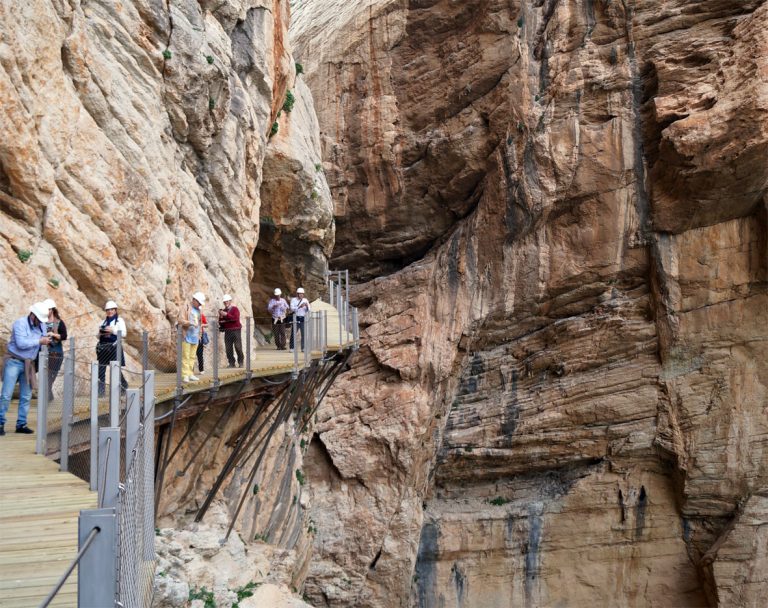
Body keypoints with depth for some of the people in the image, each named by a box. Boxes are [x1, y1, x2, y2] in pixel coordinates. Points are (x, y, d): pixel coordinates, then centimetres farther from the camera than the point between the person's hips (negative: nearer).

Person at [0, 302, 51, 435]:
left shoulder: (41, 325, 7)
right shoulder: (20, 323, -13)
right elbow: (21, 343, -23)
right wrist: (40, 341, -18)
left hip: (28, 364, 6)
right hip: (14, 362, -6)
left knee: (26, 397, 6)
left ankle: (21, 424, 13)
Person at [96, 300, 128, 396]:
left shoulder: (119, 320, 3)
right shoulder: (104, 321, 19)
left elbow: (123, 333, -8)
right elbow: (99, 336, 24)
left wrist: (113, 331, -17)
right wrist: (100, 333, 1)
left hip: (114, 346, -5)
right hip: (103, 347, 5)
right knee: (101, 369, -1)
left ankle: (124, 387, 17)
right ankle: (100, 391, 1)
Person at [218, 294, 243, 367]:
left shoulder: (235, 309, 0)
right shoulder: (223, 310, 16)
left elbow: (236, 318, -17)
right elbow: (220, 322, 16)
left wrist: (226, 315, -20)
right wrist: (220, 316, -3)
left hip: (235, 330, -5)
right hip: (227, 331, 5)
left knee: (238, 347, -6)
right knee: (228, 349, 0)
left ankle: (240, 363, 3)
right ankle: (231, 363, 6)